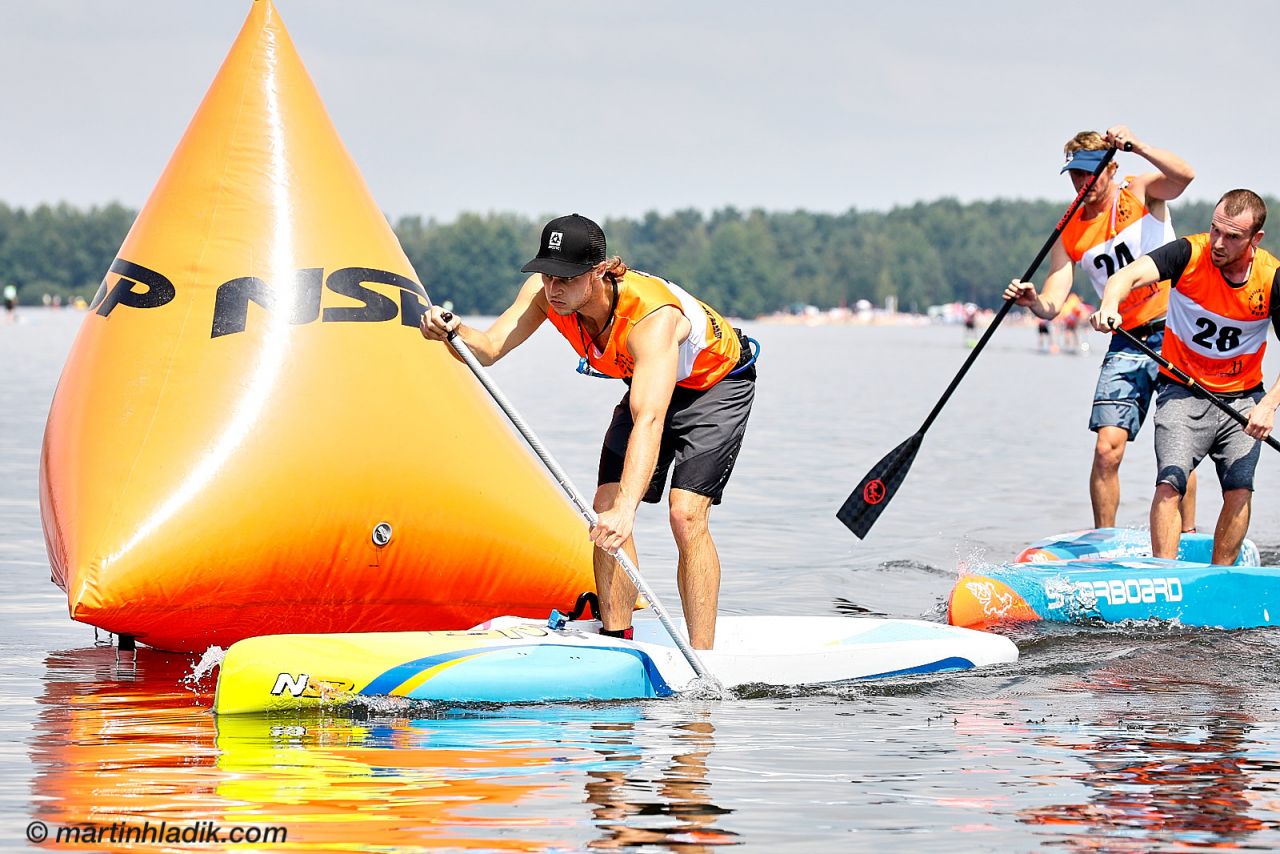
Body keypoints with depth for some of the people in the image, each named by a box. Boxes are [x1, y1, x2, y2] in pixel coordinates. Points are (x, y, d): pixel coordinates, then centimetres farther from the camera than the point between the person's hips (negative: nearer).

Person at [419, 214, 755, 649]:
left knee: (686, 513, -20)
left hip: (717, 384, -7)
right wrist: (453, 332, -53)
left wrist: (626, 508, -64)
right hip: (651, 382, 7)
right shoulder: (545, 293, -23)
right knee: (605, 507, -7)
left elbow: (649, 421, -53)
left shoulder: (653, 316, -43)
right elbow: (489, 348, -28)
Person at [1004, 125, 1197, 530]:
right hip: (1126, 346, 3)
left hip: (1175, 335, -3)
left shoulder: (1141, 193, -1)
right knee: (1107, 448, -8)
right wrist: (1033, 301, -25)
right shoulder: (1068, 234, 6)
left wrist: (1134, 145, -34)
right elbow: (1053, 304, -2)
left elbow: (1184, 176, -23)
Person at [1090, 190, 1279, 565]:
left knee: (1239, 491, -11)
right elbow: (1129, 275, -30)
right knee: (1170, 483, -18)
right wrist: (1109, 306, -53)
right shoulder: (1189, 254, -15)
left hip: (1242, 397, 2)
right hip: (1183, 391, -1)